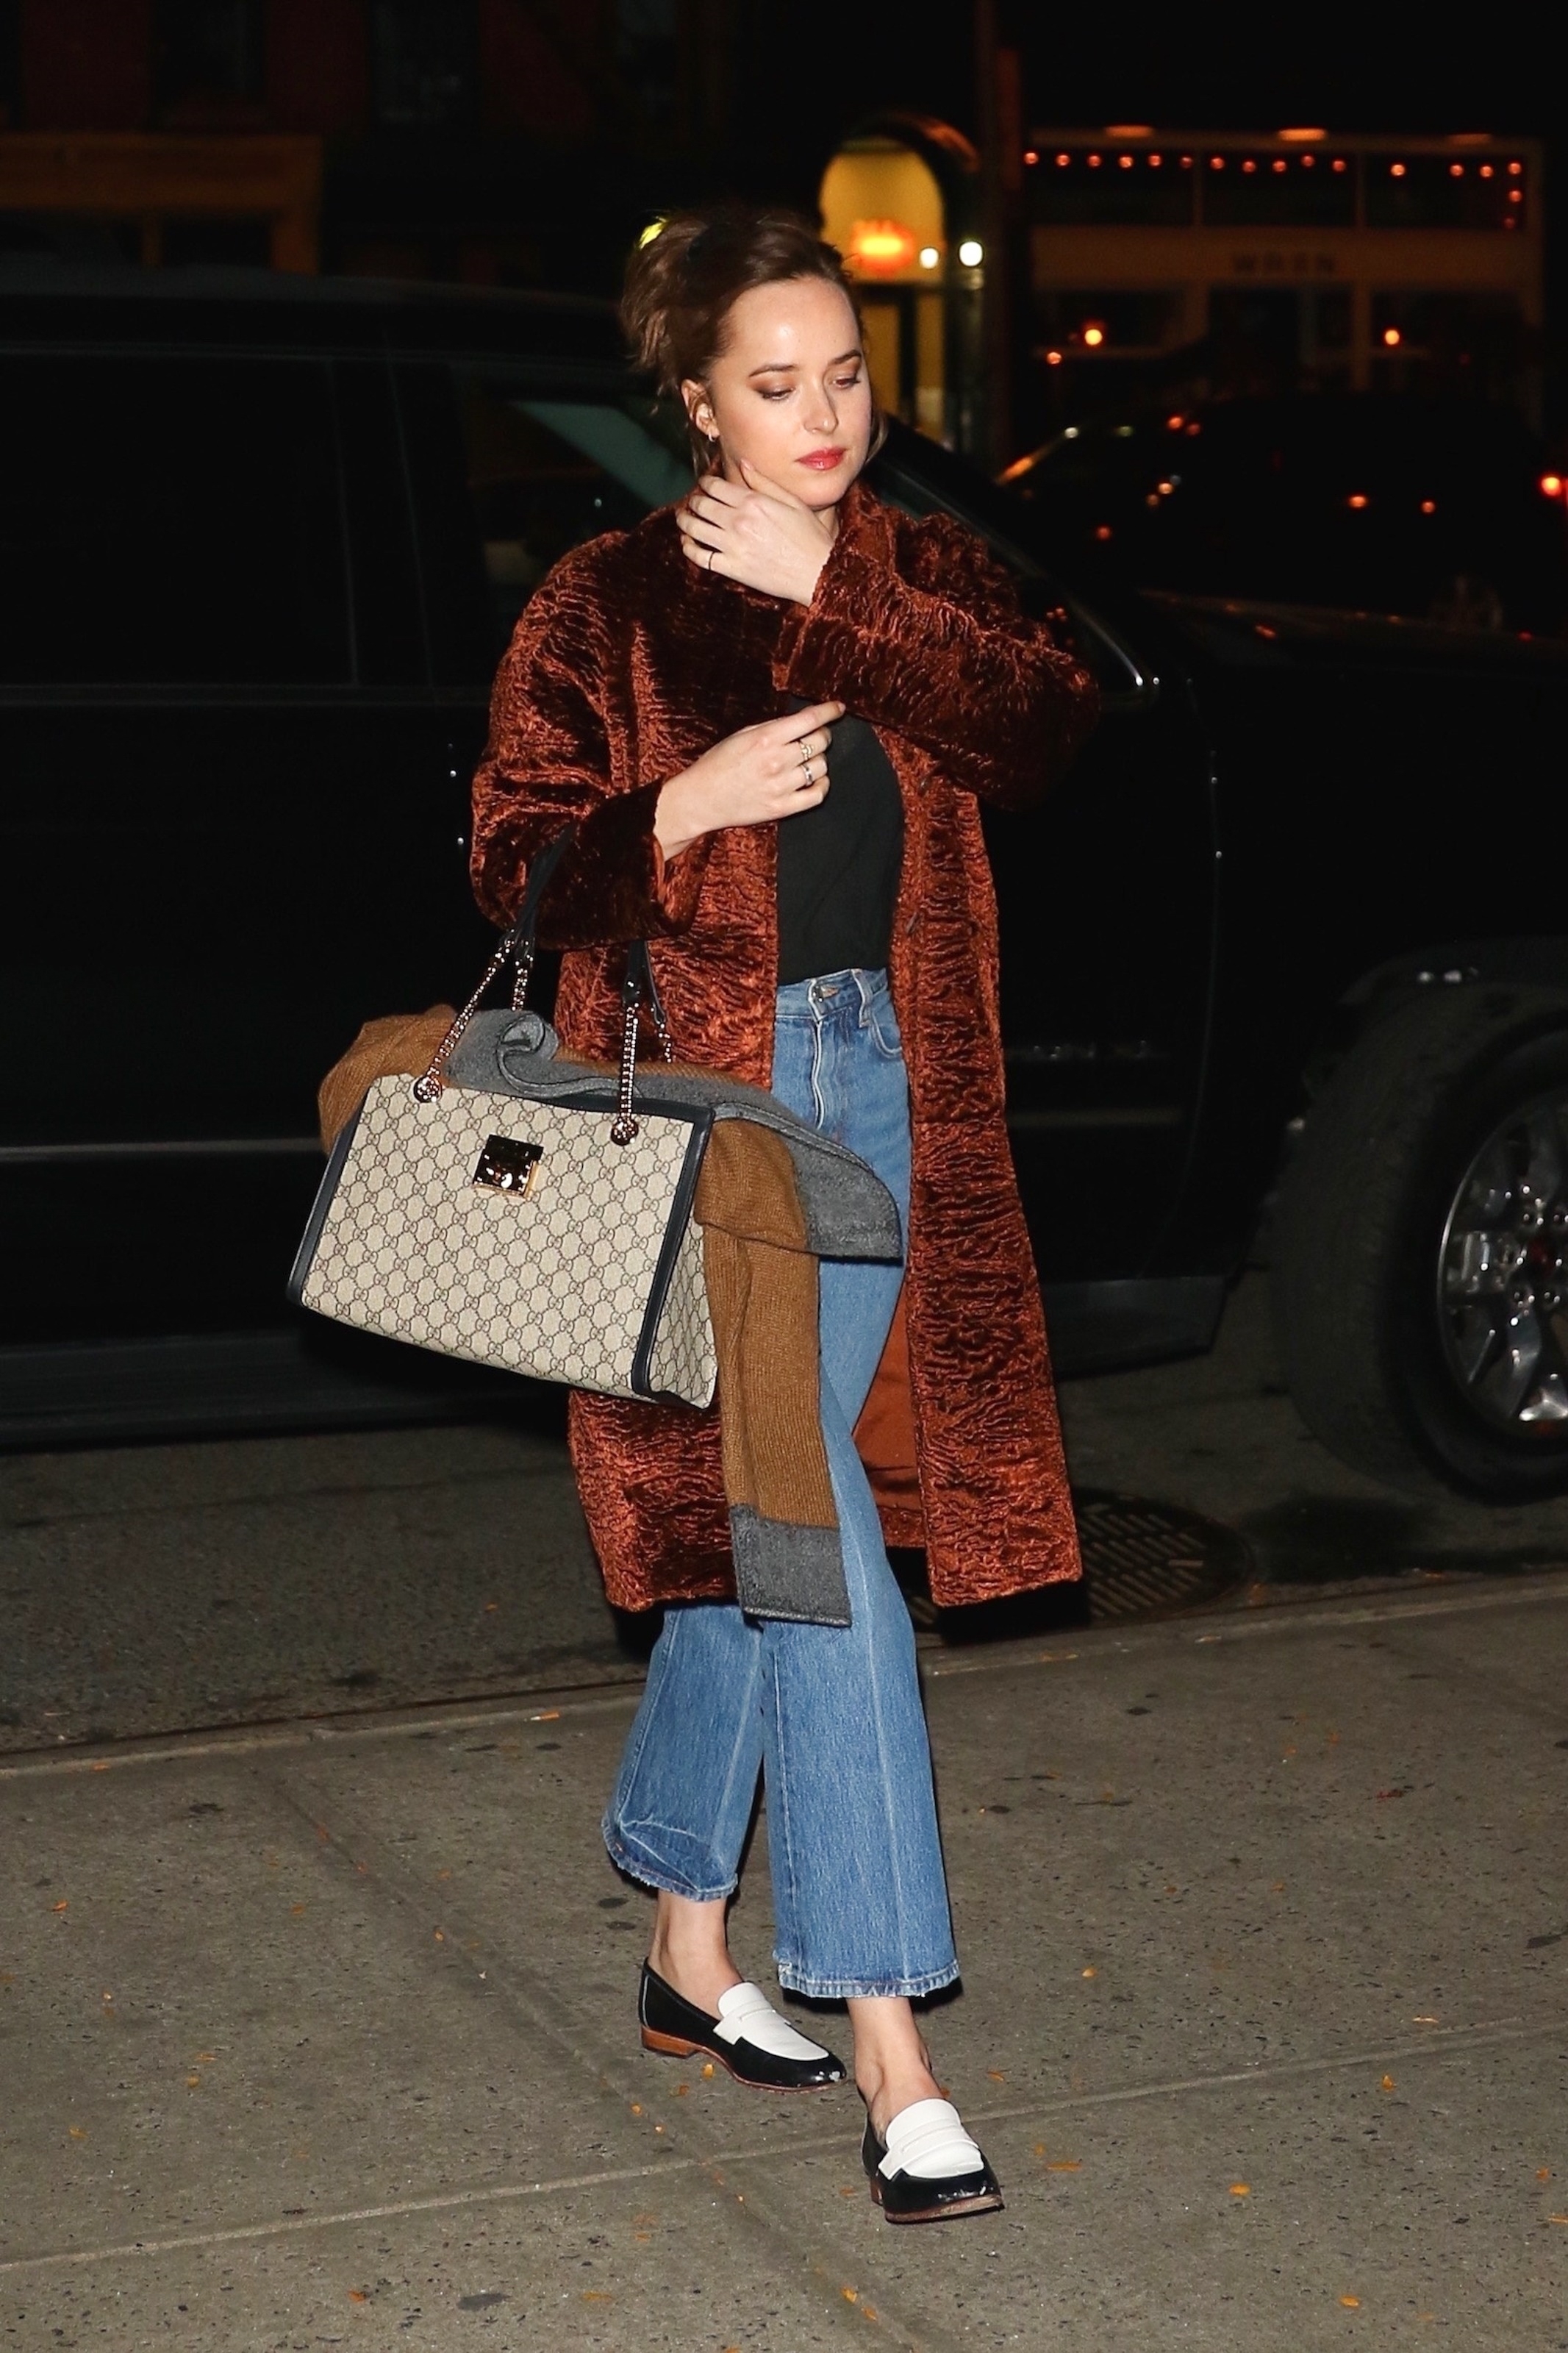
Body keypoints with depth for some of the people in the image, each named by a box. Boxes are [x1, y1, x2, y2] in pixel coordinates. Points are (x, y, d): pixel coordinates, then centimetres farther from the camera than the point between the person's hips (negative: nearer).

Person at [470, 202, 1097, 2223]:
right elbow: (515, 873, -3)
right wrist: (690, 806, -18)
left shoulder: (925, 574, 9)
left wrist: (827, 600, -15)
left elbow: (1042, 725, -10)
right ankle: (890, 2050, -8)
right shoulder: (606, 608, -2)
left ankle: (686, 1946, 30)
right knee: (814, 1531, -10)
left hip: (880, 1088, 4)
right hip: (698, 1098, -4)